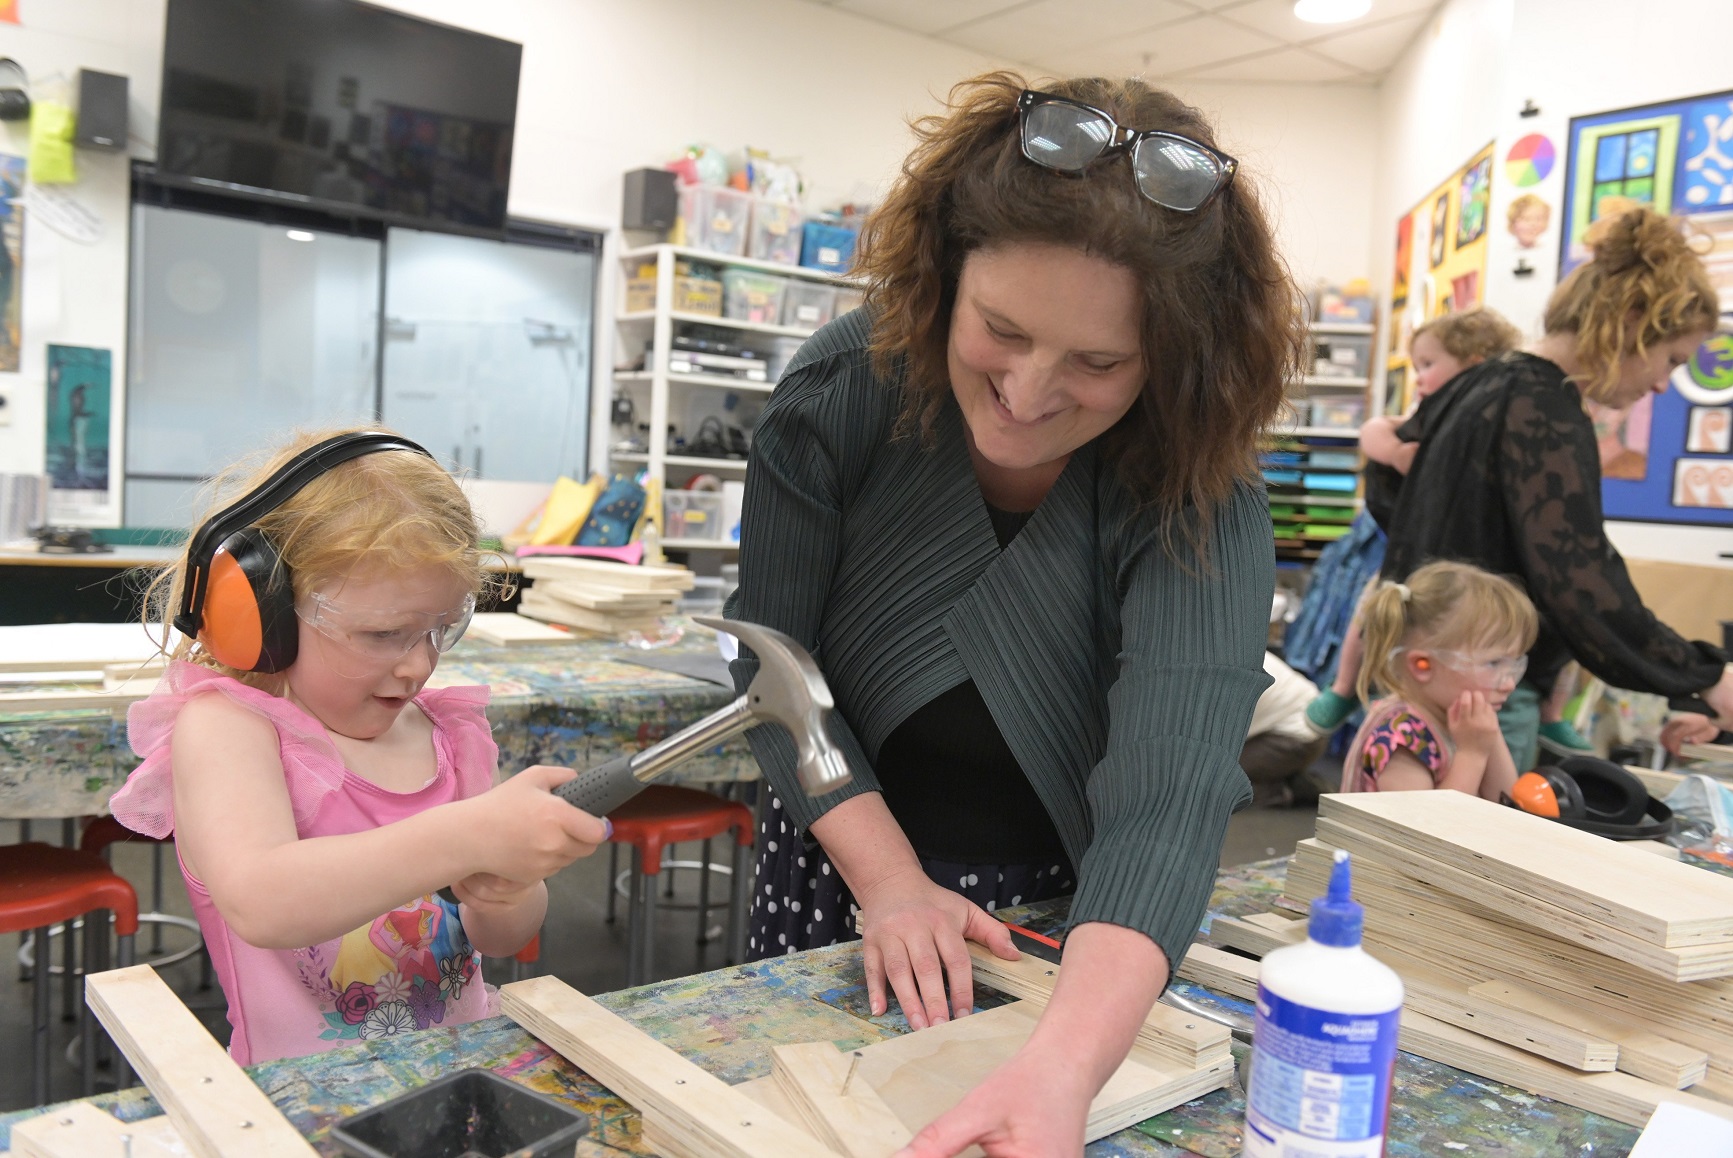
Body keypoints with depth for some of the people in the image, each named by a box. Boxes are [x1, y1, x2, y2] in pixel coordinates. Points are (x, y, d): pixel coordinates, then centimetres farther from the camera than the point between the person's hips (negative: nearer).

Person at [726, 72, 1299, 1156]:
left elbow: (1170, 792, -39)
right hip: (846, 872, 2)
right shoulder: (845, 387, -21)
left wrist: (1064, 1069, -54)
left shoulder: (1202, 498, -27)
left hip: (1075, 911, -1)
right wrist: (890, 880, -23)